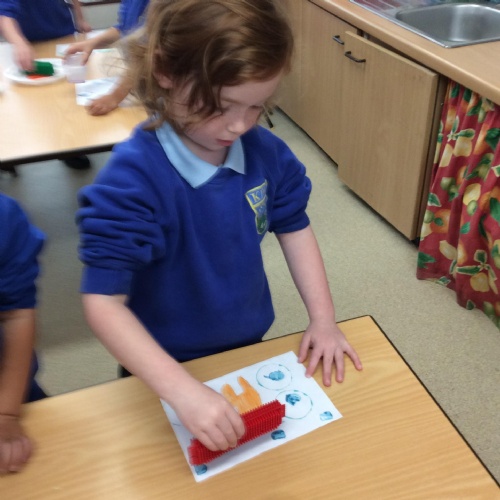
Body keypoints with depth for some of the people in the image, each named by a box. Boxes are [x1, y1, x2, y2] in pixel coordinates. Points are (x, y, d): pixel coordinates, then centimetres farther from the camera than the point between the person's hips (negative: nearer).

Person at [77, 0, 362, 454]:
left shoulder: (265, 151, -16)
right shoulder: (133, 179, -32)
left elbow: (294, 228, -1)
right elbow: (103, 303, -33)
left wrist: (323, 317, -7)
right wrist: (183, 390, -42)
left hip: (249, 349, 5)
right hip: (167, 368, -4)